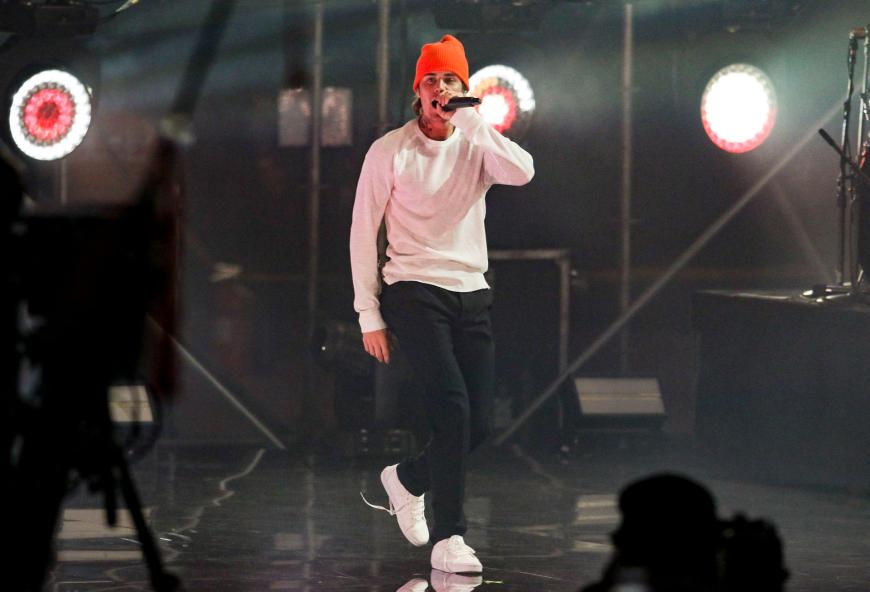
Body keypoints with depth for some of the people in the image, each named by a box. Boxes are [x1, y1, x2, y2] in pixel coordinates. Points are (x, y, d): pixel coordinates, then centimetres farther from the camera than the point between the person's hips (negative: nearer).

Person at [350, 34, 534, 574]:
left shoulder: (477, 144, 7)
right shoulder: (390, 151, 0)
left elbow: (522, 173, -15)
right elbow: (364, 233, 2)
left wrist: (472, 124, -17)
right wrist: (369, 315, -2)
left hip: (472, 293, 4)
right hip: (413, 290, -4)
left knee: (479, 423, 2)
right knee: (452, 407, -20)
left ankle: (407, 479, 31)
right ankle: (449, 539, -16)